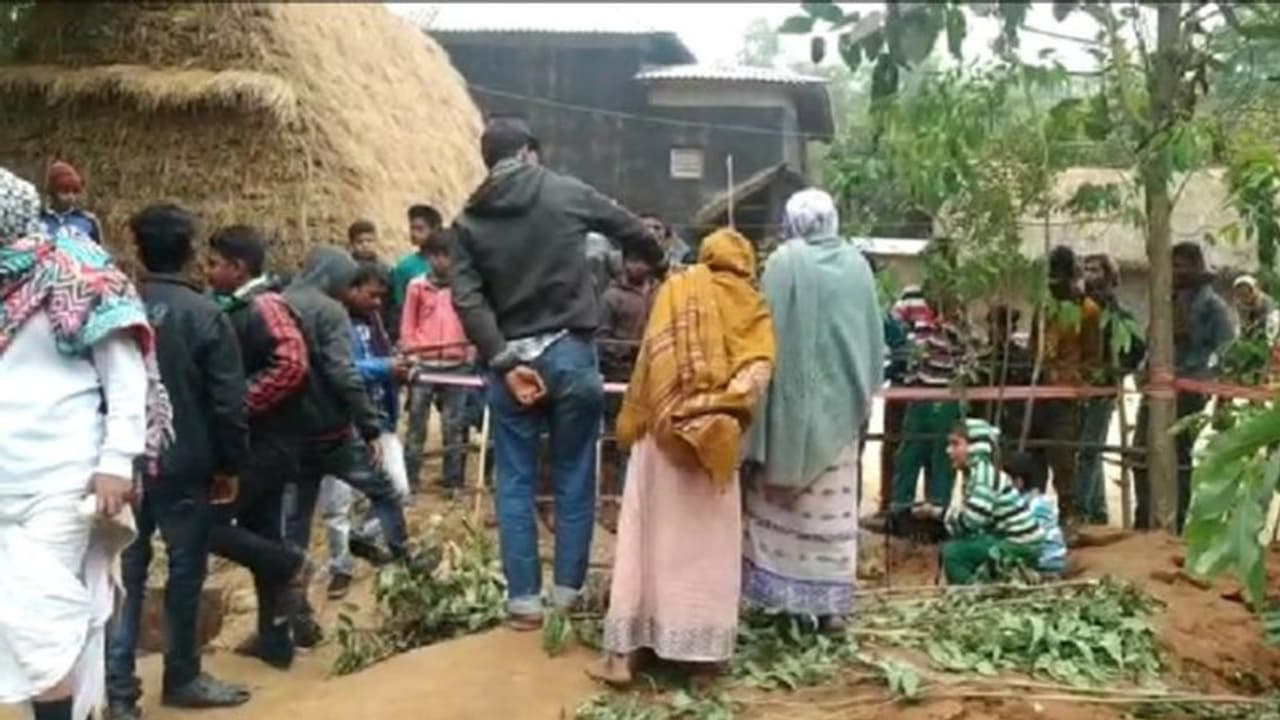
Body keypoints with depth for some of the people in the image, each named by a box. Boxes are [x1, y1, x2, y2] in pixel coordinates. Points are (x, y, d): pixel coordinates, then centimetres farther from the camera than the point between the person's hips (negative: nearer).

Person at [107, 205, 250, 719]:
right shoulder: (206, 315, -11)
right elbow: (228, 404, -11)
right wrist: (231, 463, 1)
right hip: (183, 465, -4)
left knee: (126, 572, 9)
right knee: (185, 570, 9)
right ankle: (181, 678, 21)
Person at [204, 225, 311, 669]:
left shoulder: (266, 306, -15)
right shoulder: (240, 309, 13)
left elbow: (292, 365, -28)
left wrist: (241, 405, -23)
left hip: (262, 445, -9)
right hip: (260, 444, 9)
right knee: (260, 534, 13)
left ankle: (289, 564, 4)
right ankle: (274, 640, 20)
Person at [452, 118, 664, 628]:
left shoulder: (470, 220, 5)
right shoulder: (566, 193, 2)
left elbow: (467, 299, -6)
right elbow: (631, 229, 14)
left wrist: (502, 362, -9)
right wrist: (662, 259, 34)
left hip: (510, 360, 2)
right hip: (569, 353, -1)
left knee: (515, 483, 8)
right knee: (574, 478, 9)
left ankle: (523, 599, 11)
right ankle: (568, 593, 14)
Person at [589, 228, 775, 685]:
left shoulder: (677, 287, 5)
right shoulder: (753, 307, 7)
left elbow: (652, 356, -2)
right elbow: (759, 371, -8)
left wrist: (633, 420, 2)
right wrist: (729, 414, -4)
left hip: (665, 428, -1)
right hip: (714, 436, 1)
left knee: (649, 534, 2)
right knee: (708, 540, 9)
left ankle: (624, 650, 1)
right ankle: (702, 643, 12)